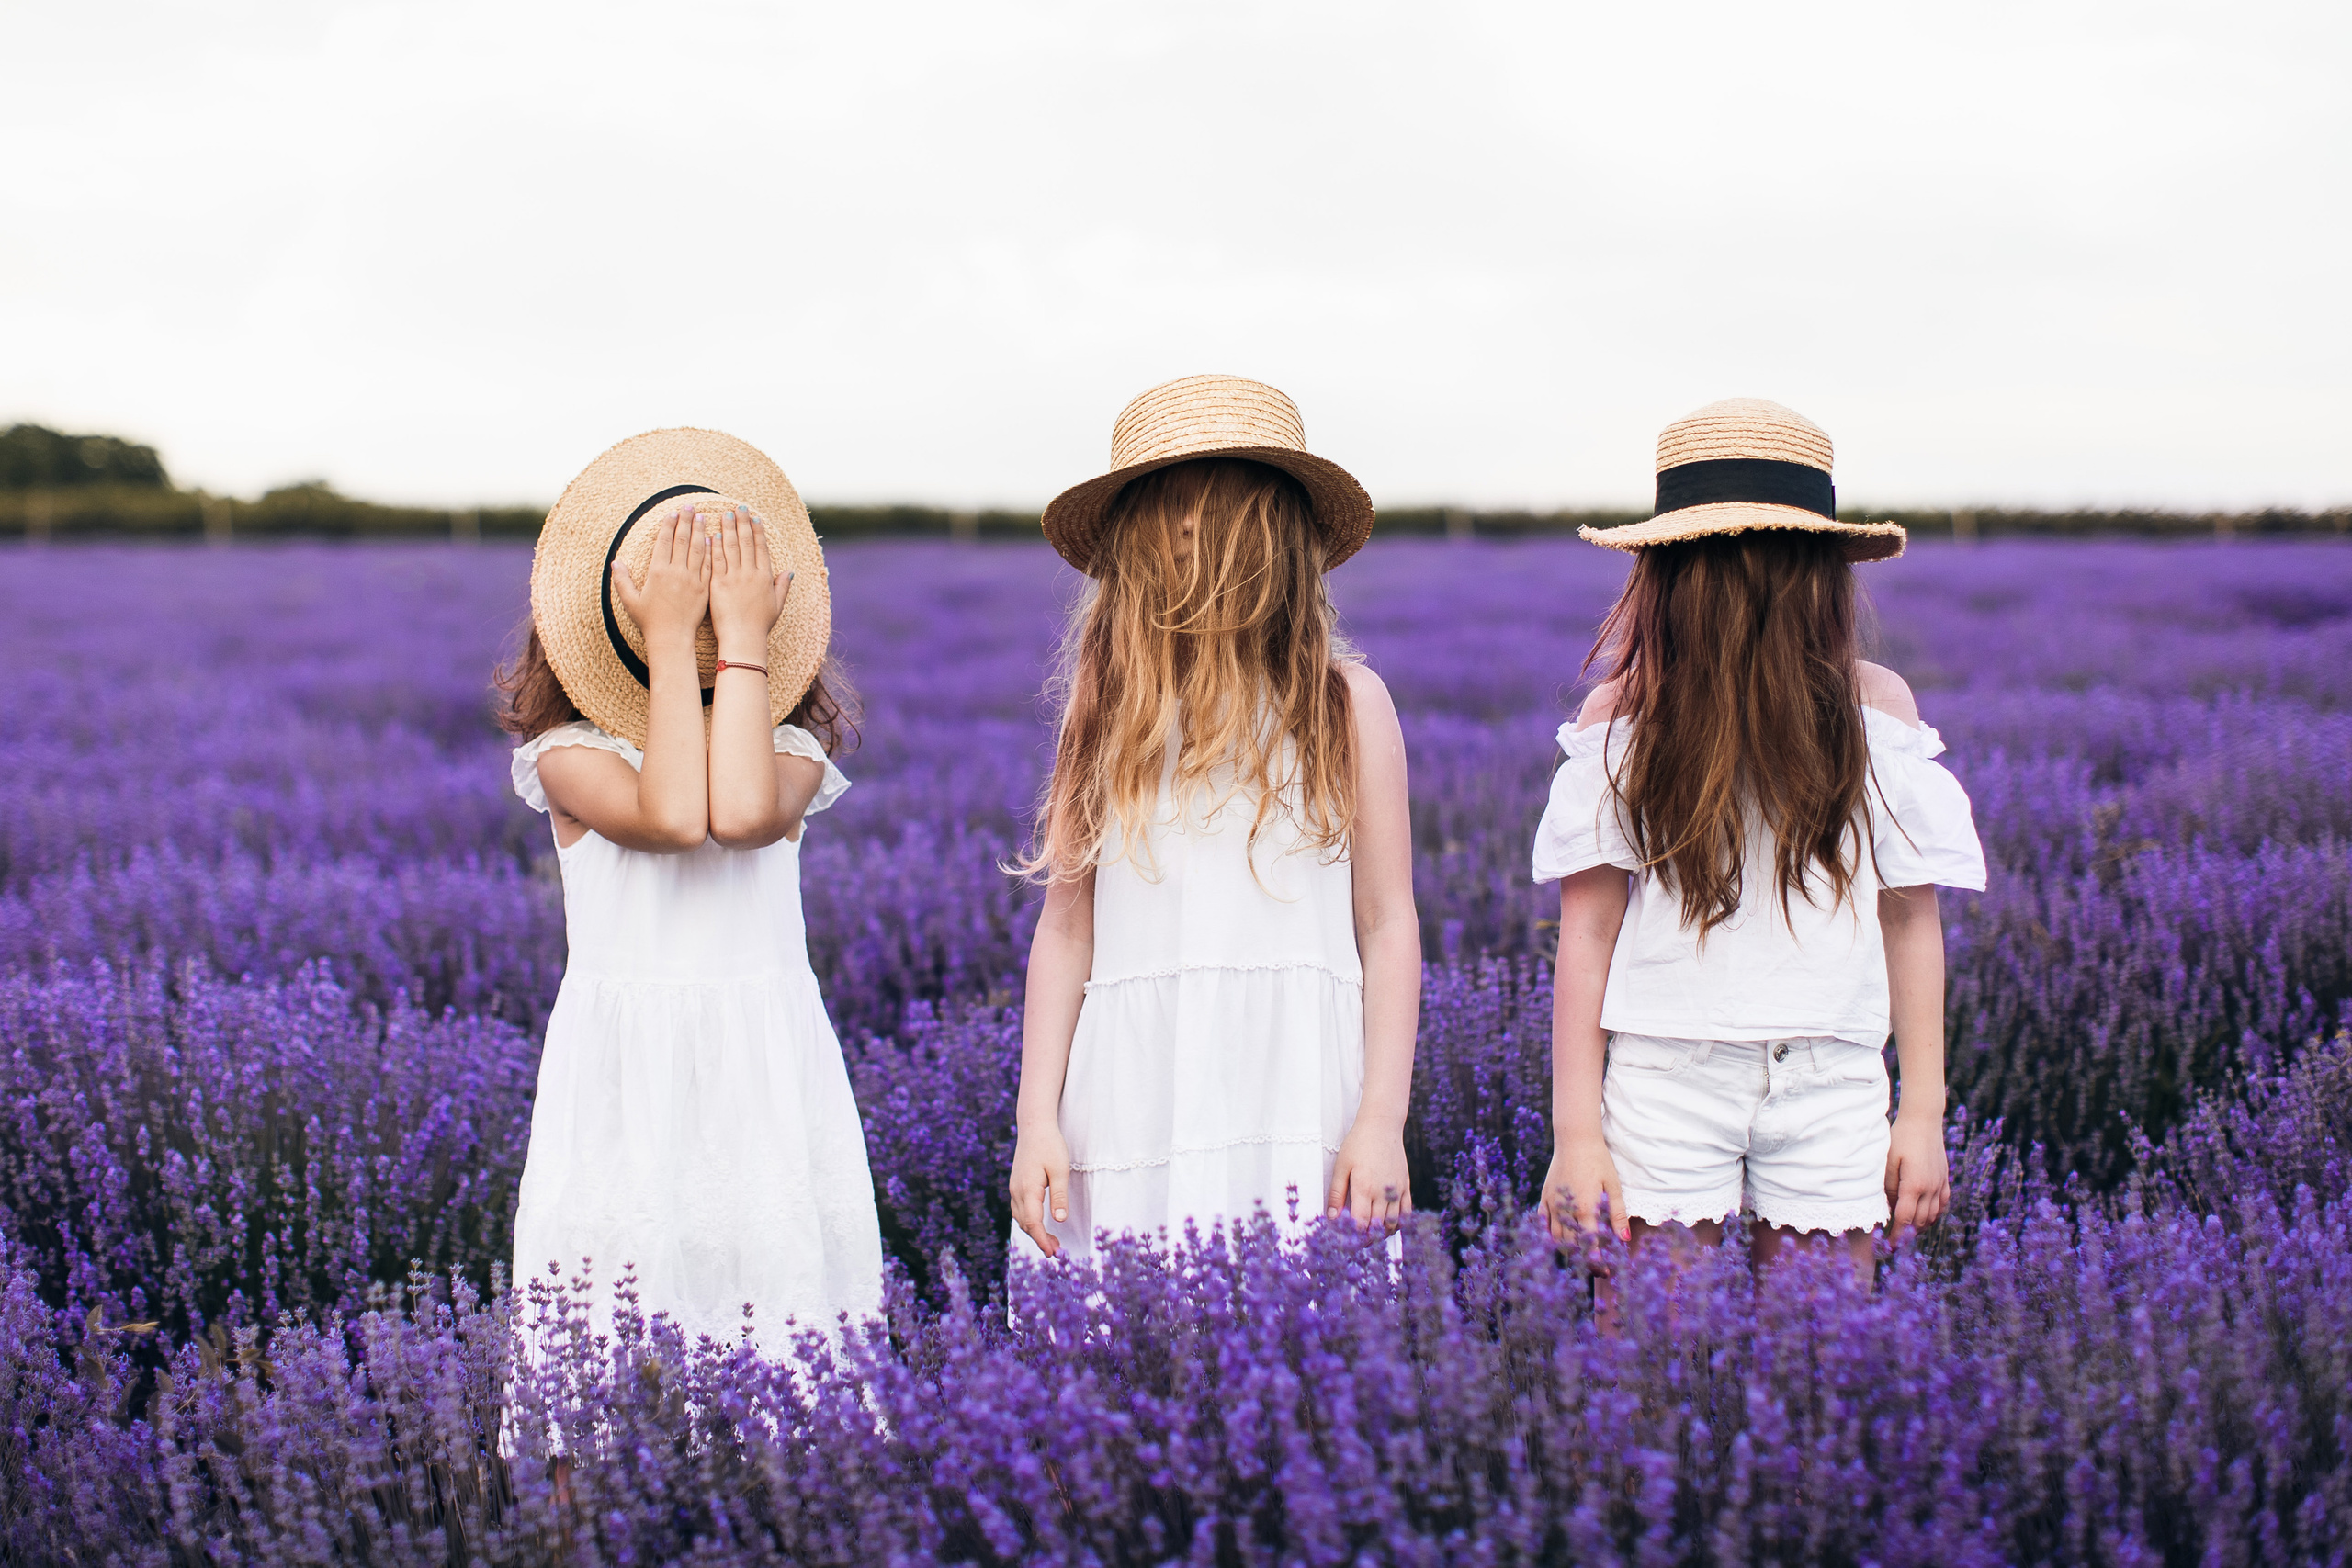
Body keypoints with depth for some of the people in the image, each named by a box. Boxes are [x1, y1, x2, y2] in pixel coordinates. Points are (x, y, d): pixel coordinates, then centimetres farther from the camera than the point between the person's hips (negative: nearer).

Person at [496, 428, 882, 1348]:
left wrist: (740, 638, -11)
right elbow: (671, 817, -19)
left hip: (765, 1067, 1)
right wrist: (672, 642, -14)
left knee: (778, 1268, -3)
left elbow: (743, 813, -19)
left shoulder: (791, 748, 5)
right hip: (625, 1072, -1)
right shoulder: (571, 752, 1)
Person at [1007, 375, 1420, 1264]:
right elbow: (1066, 928, 9)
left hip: (1297, 1087, -1)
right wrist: (1037, 1118, 2)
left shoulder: (1344, 702, 5)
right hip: (1132, 1101, 1)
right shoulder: (1110, 708, 9)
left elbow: (1389, 925, 4)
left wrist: (1383, 1121, -4)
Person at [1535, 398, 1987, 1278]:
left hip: (1831, 1082, 2)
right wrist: (1576, 1131, -5)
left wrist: (1925, 1113, 6)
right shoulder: (1625, 717, -1)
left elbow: (1912, 920, 8)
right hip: (1665, 1080, -1)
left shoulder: (1875, 709, 4)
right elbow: (1586, 934, -1)